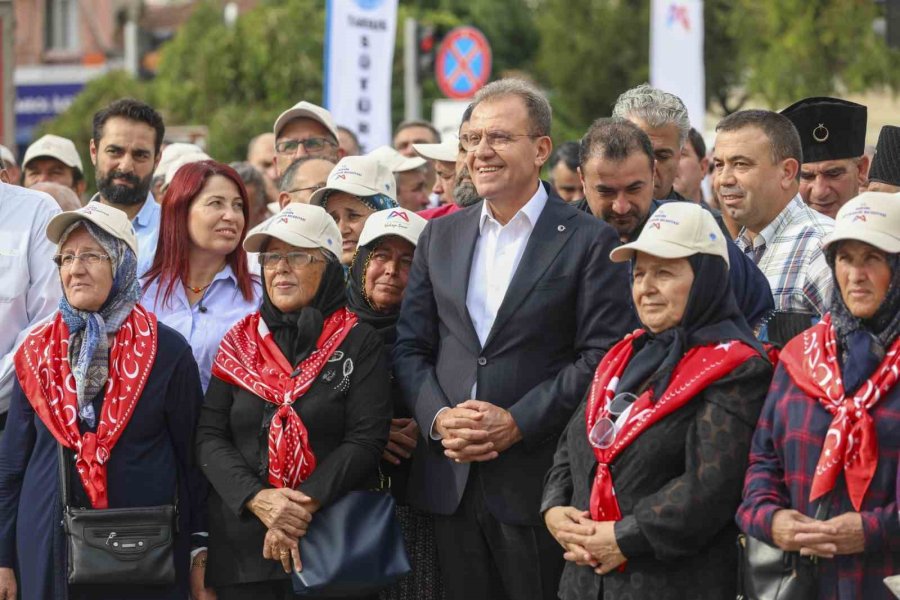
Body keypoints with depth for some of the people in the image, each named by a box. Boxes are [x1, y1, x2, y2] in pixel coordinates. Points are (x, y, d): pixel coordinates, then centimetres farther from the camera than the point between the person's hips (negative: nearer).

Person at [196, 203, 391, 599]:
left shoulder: (359, 343, 1)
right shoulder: (240, 342, 9)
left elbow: (366, 440, -8)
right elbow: (209, 437, 3)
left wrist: (305, 506, -18)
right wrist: (257, 498, -14)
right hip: (242, 543, 3)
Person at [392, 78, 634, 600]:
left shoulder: (589, 241, -2)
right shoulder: (441, 236, 14)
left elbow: (601, 356, -10)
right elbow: (410, 346, 12)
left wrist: (517, 423, -16)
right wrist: (438, 417, -7)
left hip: (537, 480, -4)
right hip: (451, 479, 5)